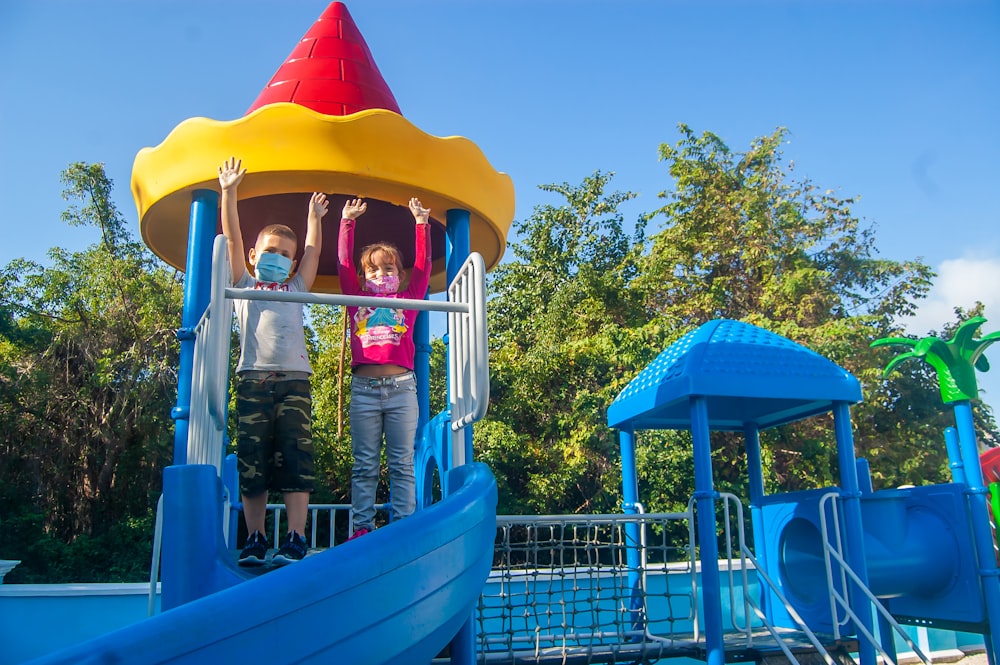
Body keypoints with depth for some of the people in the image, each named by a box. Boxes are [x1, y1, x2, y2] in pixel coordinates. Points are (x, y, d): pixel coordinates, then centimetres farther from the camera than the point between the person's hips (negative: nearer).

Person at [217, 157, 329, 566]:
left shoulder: (295, 289, 24)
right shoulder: (244, 286, 19)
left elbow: (313, 250, 20)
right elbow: (232, 239, 13)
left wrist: (314, 216, 19)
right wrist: (229, 192, 8)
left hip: (294, 379, 1)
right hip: (253, 378, 0)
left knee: (295, 461, -7)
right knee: (252, 462, -2)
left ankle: (295, 542, -8)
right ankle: (255, 540, 4)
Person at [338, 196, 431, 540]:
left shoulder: (407, 300, 13)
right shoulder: (358, 300, 14)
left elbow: (423, 264, 9)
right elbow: (344, 263, 11)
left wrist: (421, 223, 7)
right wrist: (348, 222, 11)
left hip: (401, 386, 0)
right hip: (363, 388, 1)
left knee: (402, 464, 2)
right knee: (364, 466, 4)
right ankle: (362, 528, 8)